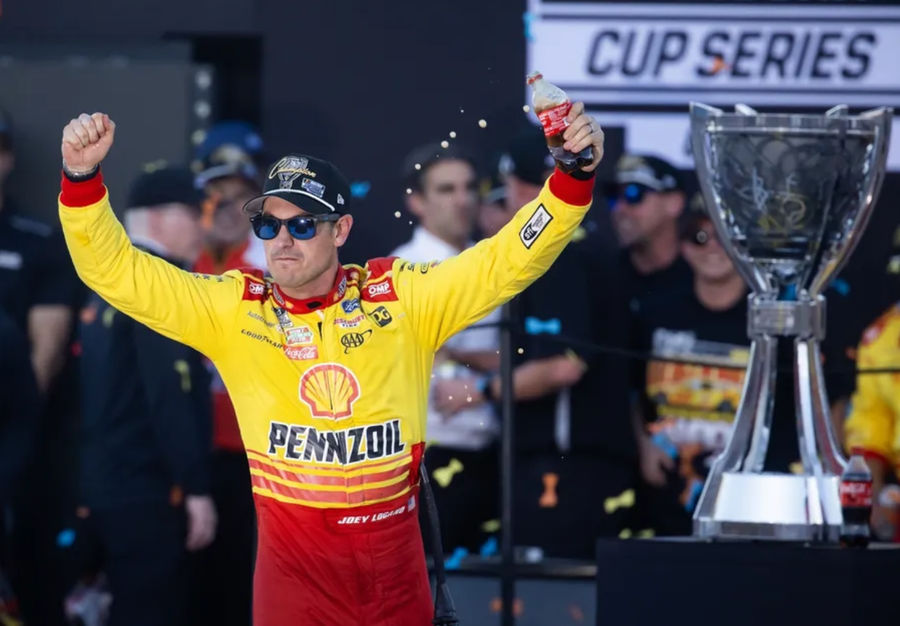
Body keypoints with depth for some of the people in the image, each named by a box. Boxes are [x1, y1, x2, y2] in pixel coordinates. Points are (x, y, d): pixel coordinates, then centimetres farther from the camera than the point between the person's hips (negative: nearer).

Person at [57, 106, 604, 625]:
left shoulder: (404, 298, 0)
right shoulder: (232, 309, 1)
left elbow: (509, 259, -1)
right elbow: (116, 271, -2)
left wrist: (574, 176, -14)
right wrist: (82, 178, -17)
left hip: (397, 579, 0)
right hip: (294, 575, 0)